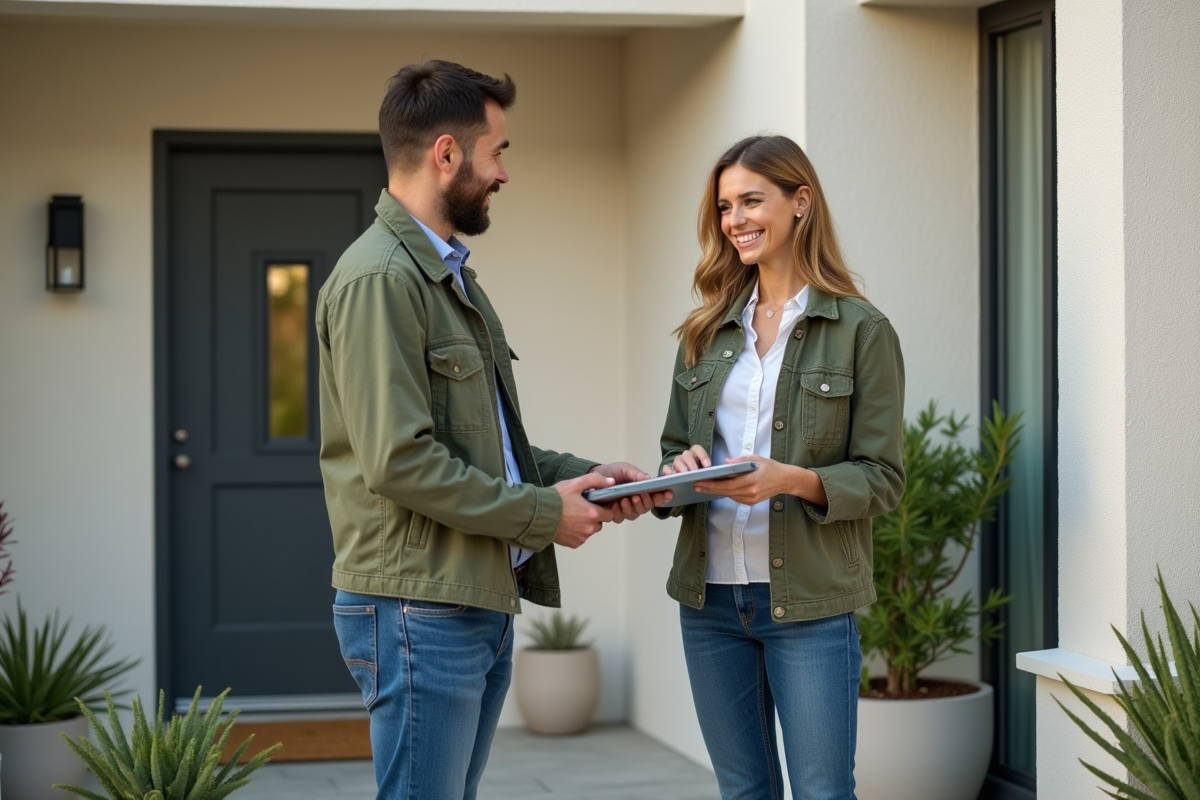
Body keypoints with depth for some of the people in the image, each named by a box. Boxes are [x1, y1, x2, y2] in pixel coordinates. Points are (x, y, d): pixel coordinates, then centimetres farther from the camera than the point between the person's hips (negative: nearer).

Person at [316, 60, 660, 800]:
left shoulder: (449, 274, 18)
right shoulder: (379, 279, -15)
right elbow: (400, 461, -22)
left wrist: (582, 476, 8)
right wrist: (543, 513, -14)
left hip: (482, 602, 10)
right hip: (421, 608, -10)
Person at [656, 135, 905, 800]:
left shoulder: (860, 329, -4)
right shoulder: (706, 332, 11)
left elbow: (882, 478, -6)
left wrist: (793, 480, -22)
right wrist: (679, 471, -7)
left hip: (809, 601, -5)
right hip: (709, 595, 5)